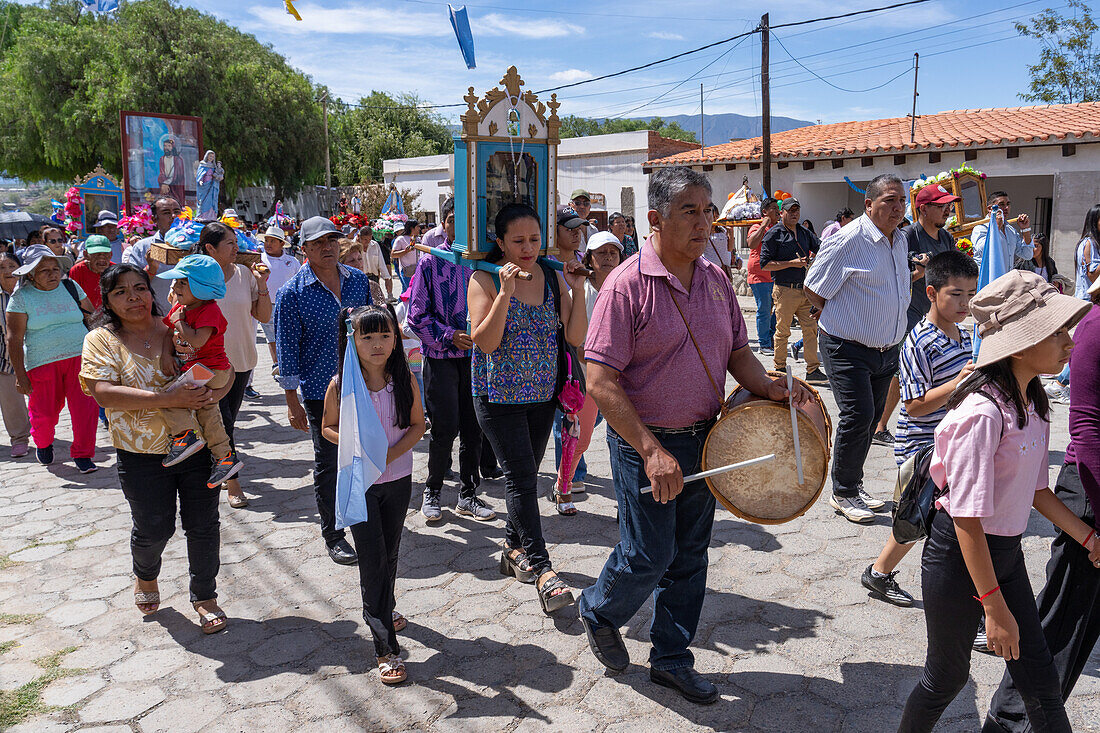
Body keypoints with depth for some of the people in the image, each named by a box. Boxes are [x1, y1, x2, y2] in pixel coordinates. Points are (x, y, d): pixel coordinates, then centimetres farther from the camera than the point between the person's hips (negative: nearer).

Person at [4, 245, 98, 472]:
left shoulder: (71, 287, 8)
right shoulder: (21, 297, -1)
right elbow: (14, 338, -3)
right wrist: (20, 374, -7)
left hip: (79, 356, 2)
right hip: (42, 363, -2)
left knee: (85, 407, -6)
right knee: (44, 413, 5)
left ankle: (82, 454, 8)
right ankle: (43, 443, 37)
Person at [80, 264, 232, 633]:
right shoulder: (101, 339, -2)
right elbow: (104, 393, -17)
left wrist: (215, 392, -17)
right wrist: (167, 399, -26)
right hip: (142, 454, -1)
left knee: (203, 525, 7)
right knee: (153, 529, 9)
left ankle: (205, 597, 26)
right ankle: (146, 576, 43)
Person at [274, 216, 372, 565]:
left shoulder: (359, 280, 5)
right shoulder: (292, 292, -7)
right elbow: (287, 347, -6)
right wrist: (292, 400, -8)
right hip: (320, 390, -4)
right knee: (328, 463, 4)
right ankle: (333, 535, 17)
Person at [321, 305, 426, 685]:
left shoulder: (405, 380, -8)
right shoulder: (341, 385, -12)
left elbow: (418, 425, -1)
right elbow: (328, 428, 1)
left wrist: (390, 454, -15)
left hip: (397, 479, 2)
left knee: (390, 553, 17)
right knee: (373, 558, -5)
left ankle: (382, 608, 45)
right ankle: (386, 647, 0)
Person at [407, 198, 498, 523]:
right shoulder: (430, 263, -2)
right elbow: (417, 315, -3)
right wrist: (450, 336, -14)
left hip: (476, 354, 3)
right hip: (441, 355, -3)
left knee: (474, 426, 7)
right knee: (445, 427, -5)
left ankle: (468, 495, 22)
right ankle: (432, 491, 17)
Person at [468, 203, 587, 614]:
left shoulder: (553, 277, 3)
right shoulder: (485, 280, -8)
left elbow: (576, 337, -2)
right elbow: (484, 342, -18)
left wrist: (577, 289, -12)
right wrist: (506, 293, -25)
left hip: (542, 394, 5)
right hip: (500, 396, -4)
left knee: (525, 473, 13)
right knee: (521, 477, -9)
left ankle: (514, 548, 32)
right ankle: (542, 571, -7)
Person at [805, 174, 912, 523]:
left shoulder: (900, 240, 11)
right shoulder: (847, 240, -15)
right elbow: (813, 289, -11)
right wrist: (842, 320, 0)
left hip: (887, 348, 8)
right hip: (848, 349, -8)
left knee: (870, 418, 12)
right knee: (858, 416, -11)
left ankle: (854, 485, 26)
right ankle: (843, 493, 4)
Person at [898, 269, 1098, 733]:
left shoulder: (1031, 403, 1)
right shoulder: (983, 413, -27)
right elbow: (968, 519, -26)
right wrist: (995, 607, -23)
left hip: (1005, 553, 8)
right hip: (959, 556, -8)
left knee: (1039, 676, 15)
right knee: (947, 676, 12)